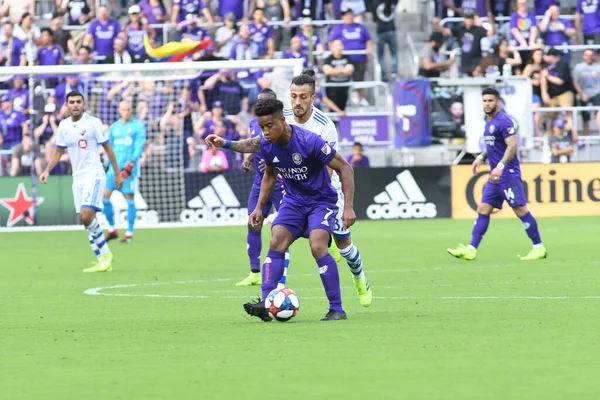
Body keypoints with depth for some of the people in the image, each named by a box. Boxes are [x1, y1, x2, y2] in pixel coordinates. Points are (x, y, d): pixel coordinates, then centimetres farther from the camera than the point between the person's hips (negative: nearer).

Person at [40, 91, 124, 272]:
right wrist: (47, 170, 6)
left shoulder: (93, 123, -8)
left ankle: (106, 254, -5)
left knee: (87, 216, -20)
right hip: (77, 178, 6)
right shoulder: (63, 126, 8)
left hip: (94, 175, -6)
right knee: (87, 222, 2)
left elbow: (108, 148, -2)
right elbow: (58, 151, 19)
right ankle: (103, 262, 9)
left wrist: (117, 174, 0)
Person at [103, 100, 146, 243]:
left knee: (129, 198, -5)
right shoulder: (114, 127, 14)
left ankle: (129, 233, 2)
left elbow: (139, 146, -10)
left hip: (129, 168, -5)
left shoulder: (138, 126, -1)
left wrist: (131, 164, -21)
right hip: (114, 167, 5)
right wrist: (110, 164, 14)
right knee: (104, 196, -3)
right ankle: (112, 229, 10)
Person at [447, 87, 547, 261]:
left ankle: (539, 248, -1)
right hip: (495, 176, 9)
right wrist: (481, 157, 22)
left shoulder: (504, 121, -13)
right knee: (483, 210, 4)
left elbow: (512, 146, -21)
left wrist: (500, 166, -29)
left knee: (520, 209, -8)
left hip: (508, 173, -9)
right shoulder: (488, 121, 16)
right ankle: (471, 249, 2)